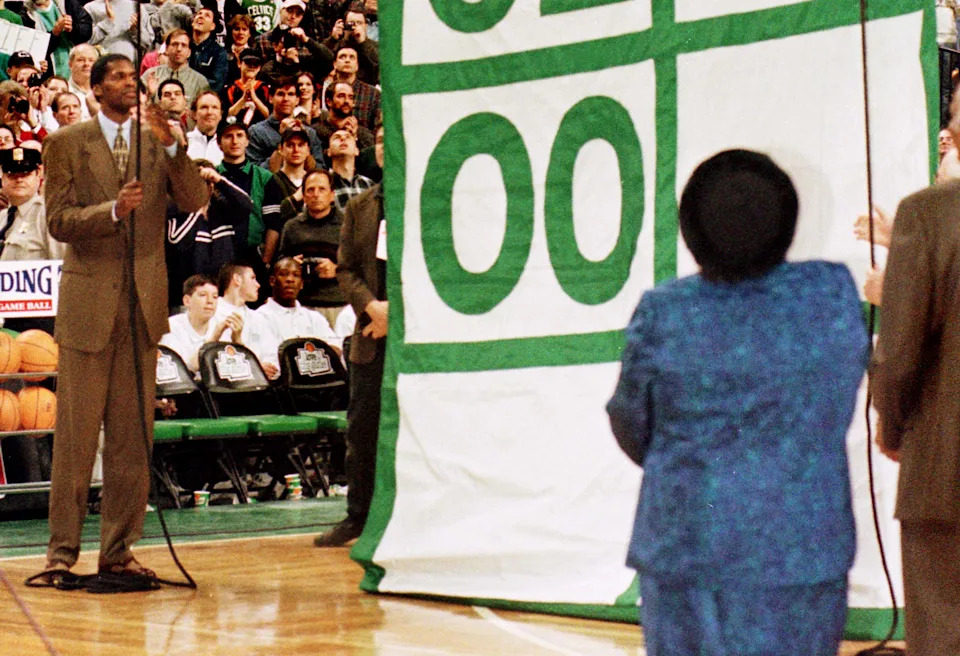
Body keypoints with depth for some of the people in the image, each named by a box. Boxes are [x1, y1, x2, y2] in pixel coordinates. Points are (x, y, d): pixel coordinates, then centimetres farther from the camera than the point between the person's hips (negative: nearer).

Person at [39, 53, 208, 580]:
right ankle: (63, 547, 5)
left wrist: (172, 148, -16)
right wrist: (113, 210, -19)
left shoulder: (158, 142, 10)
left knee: (133, 434, 5)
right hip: (88, 300, -3)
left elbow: (195, 201, -2)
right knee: (76, 432, -1)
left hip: (143, 300, 3)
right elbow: (58, 220, -4)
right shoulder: (67, 143, 2)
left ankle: (118, 549, 12)